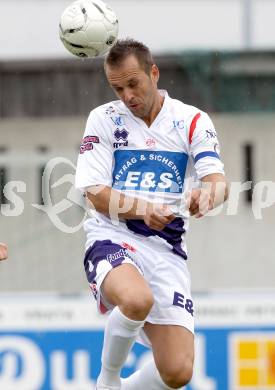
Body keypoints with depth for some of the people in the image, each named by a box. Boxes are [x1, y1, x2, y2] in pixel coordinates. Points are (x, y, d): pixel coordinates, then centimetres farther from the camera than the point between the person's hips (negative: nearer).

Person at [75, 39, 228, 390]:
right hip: (113, 240, -2)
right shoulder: (104, 119, 5)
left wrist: (208, 192, -31)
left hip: (166, 249, 2)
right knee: (137, 299, -38)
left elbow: (219, 183, -6)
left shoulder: (193, 121, 6)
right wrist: (144, 211, -20)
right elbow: (94, 193, -2)